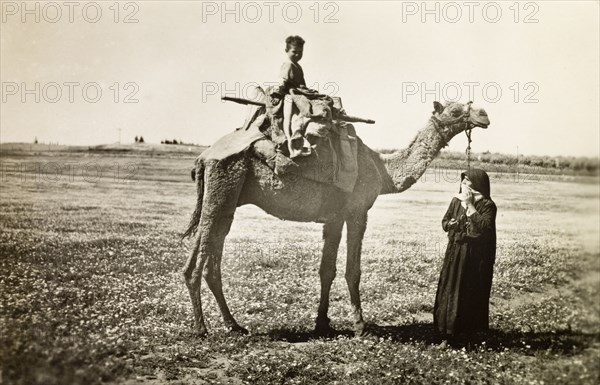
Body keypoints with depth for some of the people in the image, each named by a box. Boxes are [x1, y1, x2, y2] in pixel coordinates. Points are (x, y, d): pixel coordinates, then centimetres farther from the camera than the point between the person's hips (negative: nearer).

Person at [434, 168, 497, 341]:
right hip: (455, 253, 5)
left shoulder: (487, 205, -9)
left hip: (476, 257, -5)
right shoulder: (456, 201, 7)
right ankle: (448, 326, 16)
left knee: (472, 293, 0)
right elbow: (444, 223, 14)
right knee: (450, 290, 7)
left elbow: (484, 227, -24)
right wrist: (453, 224, -8)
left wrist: (470, 205, -22)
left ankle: (469, 328, 11)